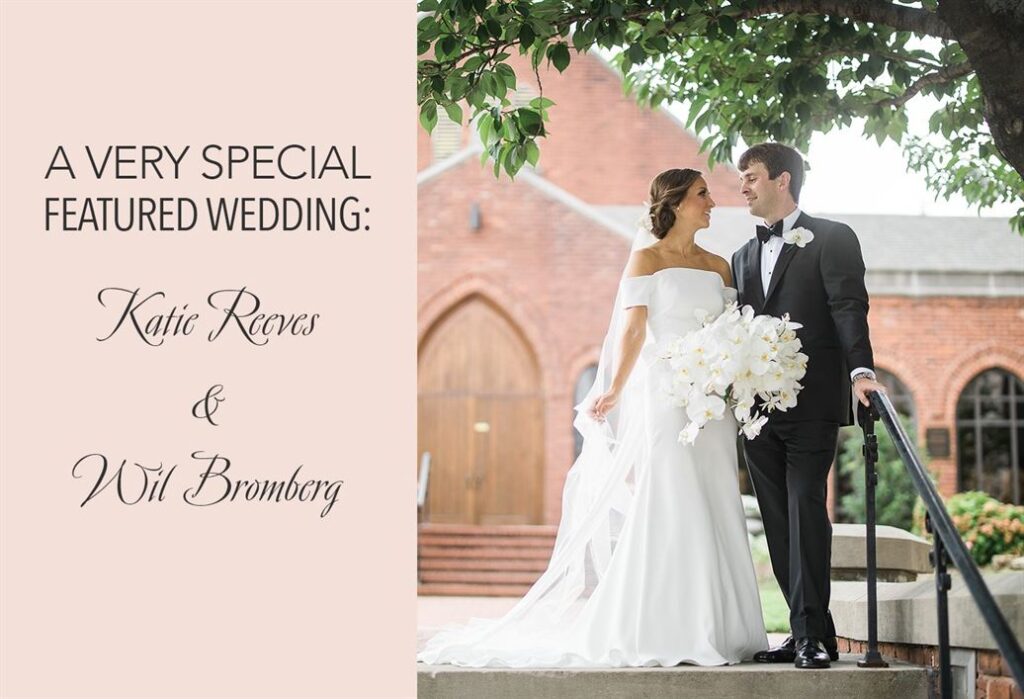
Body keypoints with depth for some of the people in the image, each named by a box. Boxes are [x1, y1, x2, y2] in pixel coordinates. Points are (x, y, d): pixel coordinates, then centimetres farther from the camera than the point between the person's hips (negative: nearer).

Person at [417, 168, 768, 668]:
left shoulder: (719, 266, 16)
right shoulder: (646, 258, 2)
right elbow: (632, 331, -7)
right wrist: (615, 390, -17)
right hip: (664, 397, -5)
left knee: (713, 515, 3)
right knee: (665, 512, -9)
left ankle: (711, 630, 9)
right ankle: (659, 632, -4)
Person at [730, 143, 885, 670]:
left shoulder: (831, 239, 2)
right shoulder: (743, 257, 22)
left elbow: (849, 308, -10)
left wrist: (861, 371, -24)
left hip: (811, 404, -6)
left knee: (805, 511, -12)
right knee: (778, 522, 5)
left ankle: (811, 634, -12)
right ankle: (808, 630, 9)